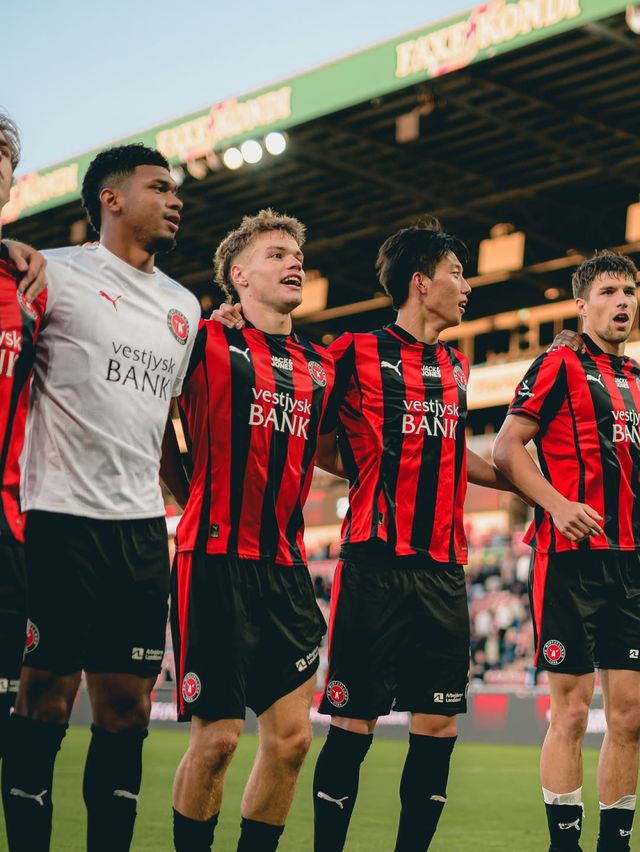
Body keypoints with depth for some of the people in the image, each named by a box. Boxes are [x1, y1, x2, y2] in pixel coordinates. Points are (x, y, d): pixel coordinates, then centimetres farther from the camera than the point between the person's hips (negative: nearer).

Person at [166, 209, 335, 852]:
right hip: (217, 559, -5)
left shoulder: (320, 366, 15)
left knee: (291, 736, 4)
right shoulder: (206, 342, -2)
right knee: (216, 737, -4)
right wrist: (192, 489, 1)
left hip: (285, 567, 6)